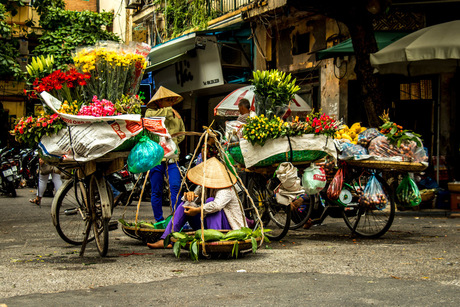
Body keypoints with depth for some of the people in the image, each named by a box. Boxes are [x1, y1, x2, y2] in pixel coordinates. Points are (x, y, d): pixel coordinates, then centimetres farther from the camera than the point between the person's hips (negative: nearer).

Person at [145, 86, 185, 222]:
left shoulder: (176, 116, 16)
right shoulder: (151, 113, 2)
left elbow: (182, 133, 29)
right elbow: (150, 114, -23)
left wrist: (173, 141, 9)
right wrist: (170, 111, -13)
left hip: (172, 157, 3)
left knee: (175, 187, -13)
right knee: (156, 191, 2)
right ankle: (159, 220, 13)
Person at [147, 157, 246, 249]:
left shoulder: (225, 190, -23)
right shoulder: (204, 186, 1)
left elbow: (217, 205, -44)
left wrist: (197, 210, -31)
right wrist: (188, 195, -20)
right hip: (207, 226, 8)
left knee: (210, 200, -28)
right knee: (186, 204, -4)